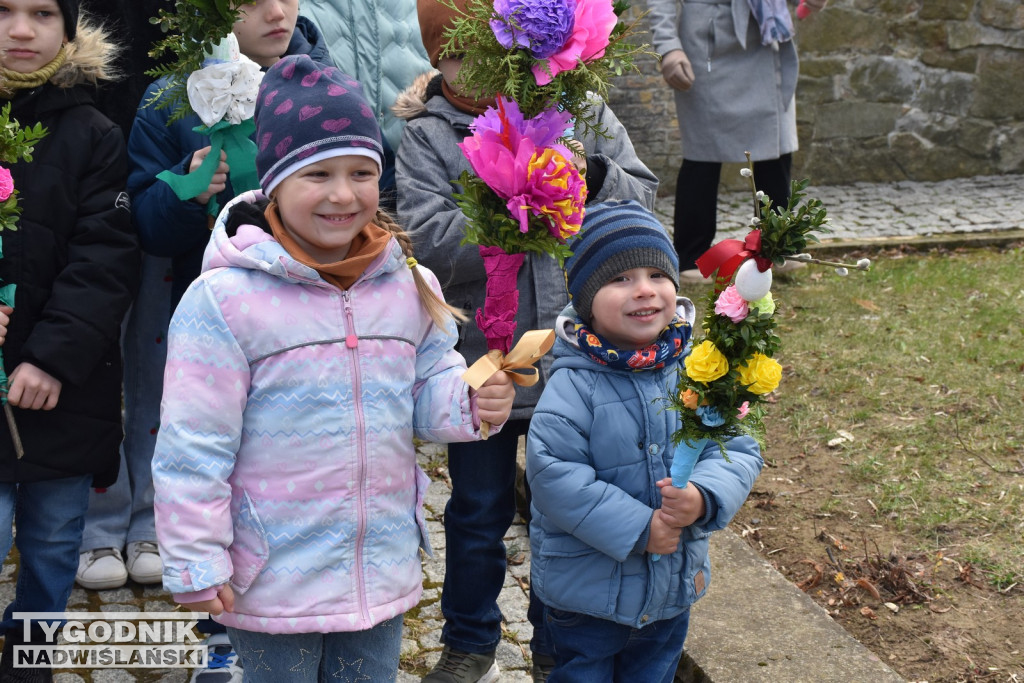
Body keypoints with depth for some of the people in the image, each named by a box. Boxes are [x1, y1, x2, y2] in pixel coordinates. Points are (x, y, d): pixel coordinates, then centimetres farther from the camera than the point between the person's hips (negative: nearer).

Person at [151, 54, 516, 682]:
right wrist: (195, 565, -10)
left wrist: (471, 403, -13)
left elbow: (427, 392, 9)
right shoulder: (225, 299, -16)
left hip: (382, 575, 4)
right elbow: (193, 447, -12)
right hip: (273, 581, -4)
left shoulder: (410, 285, -1)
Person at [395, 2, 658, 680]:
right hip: (479, 362, -1)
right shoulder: (428, 135, -6)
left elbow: (642, 197, -3)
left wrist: (589, 173, -21)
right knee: (479, 513, 15)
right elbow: (431, 241, -18)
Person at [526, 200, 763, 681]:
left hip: (675, 586, 4)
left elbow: (738, 449, -8)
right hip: (586, 592, -4)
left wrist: (703, 498, -29)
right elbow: (554, 477, -26)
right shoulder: (574, 386, -21)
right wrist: (637, 527, -27)